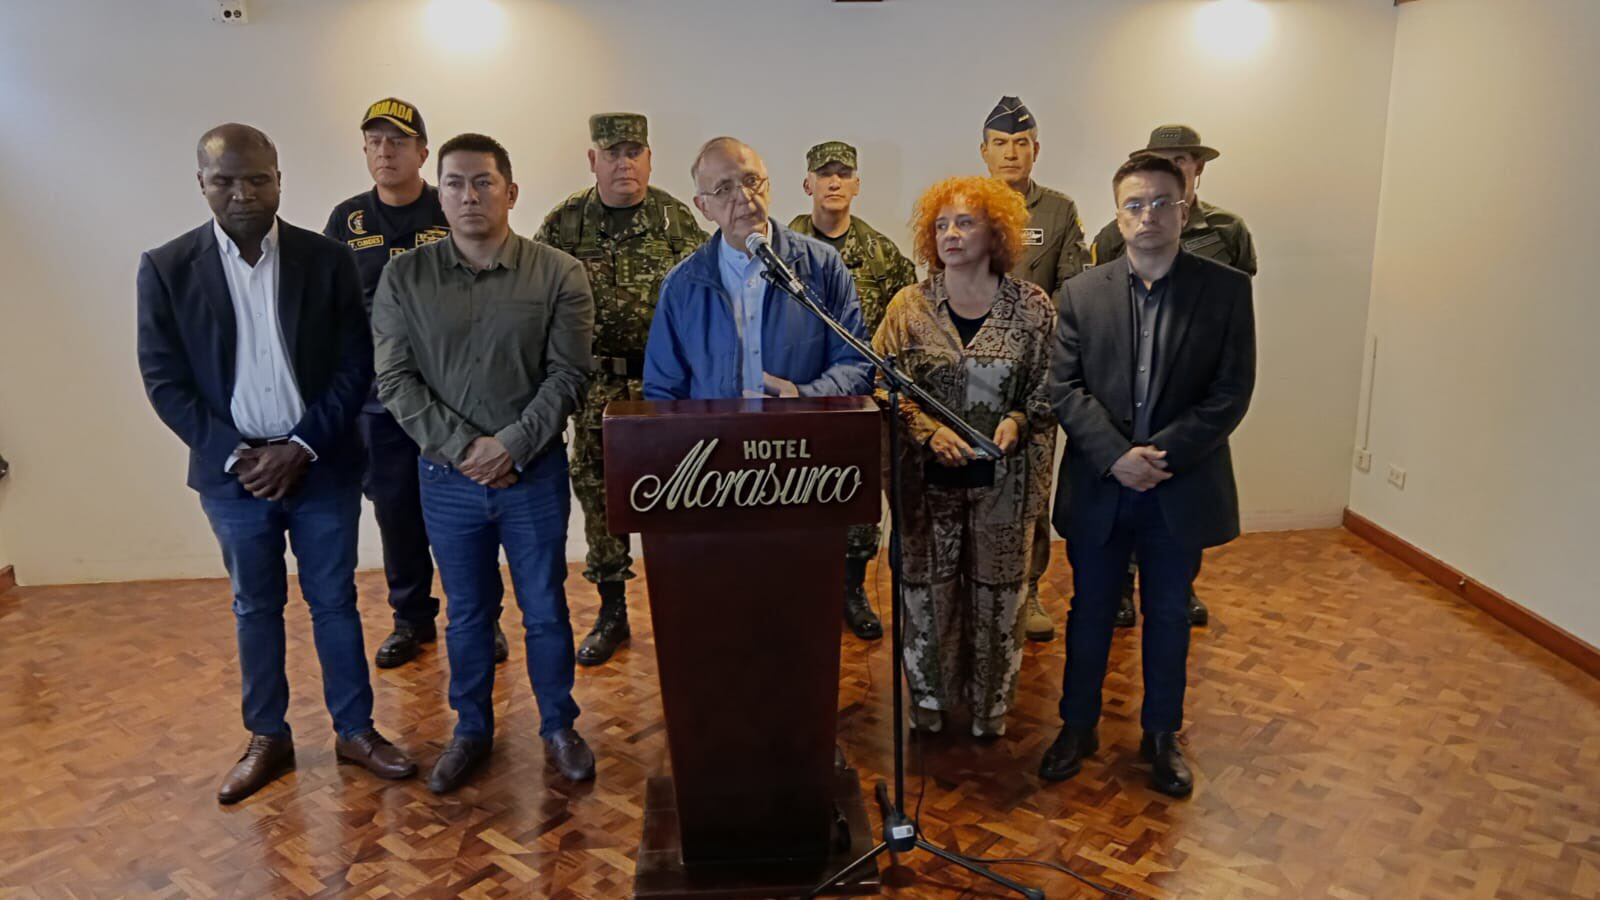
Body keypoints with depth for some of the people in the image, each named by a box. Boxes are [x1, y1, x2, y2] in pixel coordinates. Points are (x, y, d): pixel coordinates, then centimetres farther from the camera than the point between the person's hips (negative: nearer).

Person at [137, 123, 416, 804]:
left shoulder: (327, 260, -5)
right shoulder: (166, 268, -4)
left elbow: (355, 367, -5)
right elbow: (164, 380, -3)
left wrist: (301, 448, -13)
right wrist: (235, 456, -12)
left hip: (323, 468, 0)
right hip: (232, 473, 1)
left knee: (334, 600, 10)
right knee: (254, 608, 14)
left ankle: (355, 730, 24)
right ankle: (267, 738, 29)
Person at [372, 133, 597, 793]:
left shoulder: (558, 275, -4)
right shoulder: (404, 278, 0)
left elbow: (568, 374, -7)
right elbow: (395, 380, -3)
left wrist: (511, 445, -17)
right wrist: (461, 447, -13)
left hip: (534, 472, -1)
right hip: (446, 477, 1)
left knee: (545, 609, 10)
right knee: (468, 612, 15)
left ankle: (559, 728, 29)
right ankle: (471, 731, 34)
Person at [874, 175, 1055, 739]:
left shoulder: (1032, 306, -1)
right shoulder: (909, 306, 0)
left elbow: (1049, 389, 5)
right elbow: (883, 387, -1)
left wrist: (1017, 421, -14)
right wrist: (931, 431, -14)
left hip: (1003, 478, 0)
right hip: (927, 477, 0)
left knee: (996, 591, 10)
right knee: (927, 587, 9)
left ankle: (990, 704, 31)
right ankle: (928, 698, 31)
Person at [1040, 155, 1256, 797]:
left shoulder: (1226, 290, -2)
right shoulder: (1081, 293, 1)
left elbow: (1232, 393, -7)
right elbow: (1064, 387, -4)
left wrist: (1163, 454, -17)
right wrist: (1117, 455, -17)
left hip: (1182, 488, 0)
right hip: (1098, 487, 1)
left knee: (1169, 616, 13)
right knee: (1090, 612, 13)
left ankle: (1162, 735, 31)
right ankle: (1078, 725, 31)